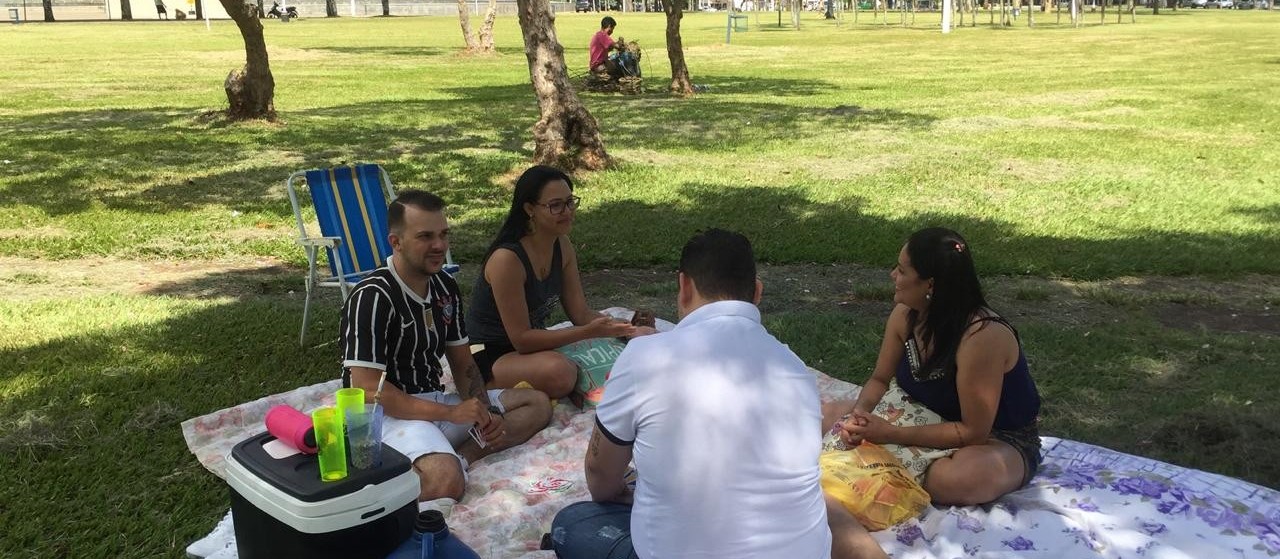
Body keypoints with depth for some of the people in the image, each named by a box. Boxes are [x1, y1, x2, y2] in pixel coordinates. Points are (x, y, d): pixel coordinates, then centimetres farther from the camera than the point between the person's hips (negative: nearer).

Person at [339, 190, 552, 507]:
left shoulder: (445, 287, 7)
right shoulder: (373, 297, -17)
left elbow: (463, 364, 13)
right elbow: (366, 391, -21)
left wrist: (485, 413, -7)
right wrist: (449, 413, -21)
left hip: (435, 403, 10)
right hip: (389, 414, -9)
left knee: (537, 405, 3)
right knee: (446, 481, -37)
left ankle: (460, 456, -15)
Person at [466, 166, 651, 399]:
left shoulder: (563, 248, 0)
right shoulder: (507, 259, -24)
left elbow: (581, 314, 2)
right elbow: (521, 338, -24)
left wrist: (624, 328, -16)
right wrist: (588, 332, -30)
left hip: (534, 344, 7)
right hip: (489, 357, -7)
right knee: (558, 371, -36)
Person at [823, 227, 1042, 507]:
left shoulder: (982, 337, -33)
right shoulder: (905, 315, -13)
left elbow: (974, 431, -29)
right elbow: (880, 380, 0)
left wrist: (891, 434, -33)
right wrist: (860, 413, -22)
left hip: (1001, 441, -5)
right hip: (934, 422, 5)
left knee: (959, 477, -40)